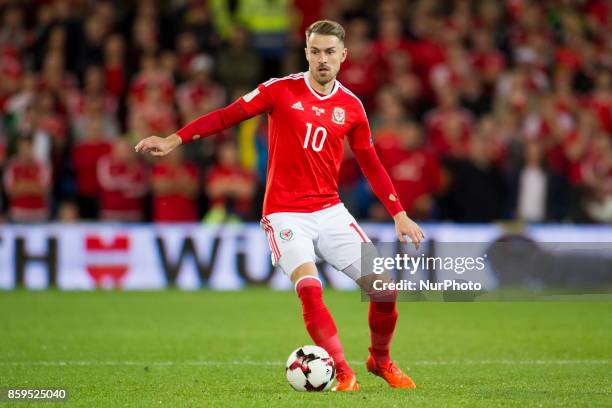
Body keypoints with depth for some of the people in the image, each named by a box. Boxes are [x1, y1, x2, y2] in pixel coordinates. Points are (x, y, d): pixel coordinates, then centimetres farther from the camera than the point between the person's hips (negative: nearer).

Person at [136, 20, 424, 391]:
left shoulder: (351, 106, 6)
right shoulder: (281, 90, -3)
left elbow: (371, 165, 13)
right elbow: (226, 116, -3)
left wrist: (400, 214, 11)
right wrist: (174, 140, -12)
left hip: (331, 211, 3)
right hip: (285, 214, -3)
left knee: (384, 289, -4)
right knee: (310, 289, -25)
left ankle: (380, 360, 21)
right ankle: (344, 374, -15)